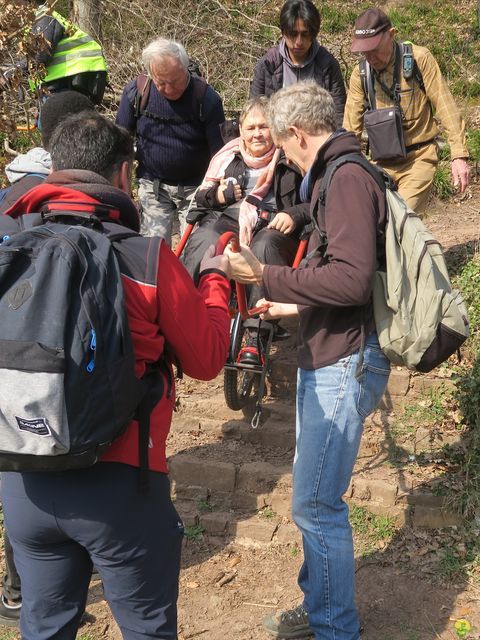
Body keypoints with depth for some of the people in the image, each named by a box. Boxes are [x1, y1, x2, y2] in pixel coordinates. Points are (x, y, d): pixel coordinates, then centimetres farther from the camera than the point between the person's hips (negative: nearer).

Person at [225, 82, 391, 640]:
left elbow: (352, 279, -25)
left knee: (315, 504, -3)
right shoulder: (336, 176, 16)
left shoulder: (347, 178, -15)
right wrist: (296, 307, 27)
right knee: (313, 494, 18)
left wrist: (266, 276, -20)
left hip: (344, 364, -10)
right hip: (324, 357, 10)